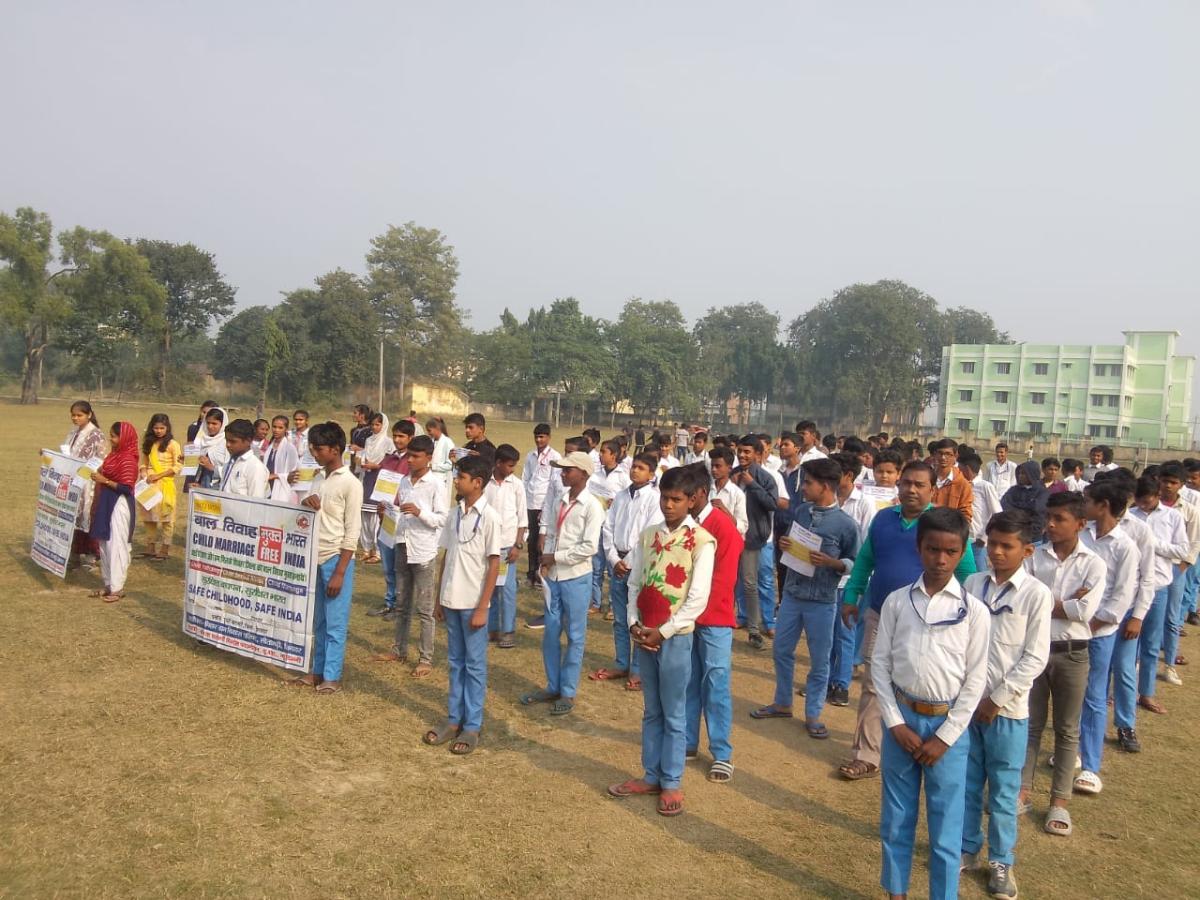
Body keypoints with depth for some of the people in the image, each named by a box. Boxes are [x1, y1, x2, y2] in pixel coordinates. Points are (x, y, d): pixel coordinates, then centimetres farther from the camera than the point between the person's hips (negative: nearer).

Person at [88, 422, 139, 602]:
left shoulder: (128, 459, -16)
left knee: (116, 546, -5)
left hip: (120, 505, -9)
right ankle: (109, 584, 21)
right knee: (105, 545, 13)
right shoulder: (114, 454, 11)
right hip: (108, 503, 10)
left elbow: (126, 488, -20)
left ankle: (117, 588, 1)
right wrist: (99, 476, 8)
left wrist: (104, 481, -20)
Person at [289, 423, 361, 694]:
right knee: (318, 622, 15)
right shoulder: (319, 478, 10)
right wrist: (305, 504, -8)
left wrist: (339, 572, -16)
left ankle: (332, 677, 9)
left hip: (336, 560, -7)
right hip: (315, 559, 7)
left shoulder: (350, 484, -13)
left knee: (335, 623, 1)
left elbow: (352, 532, -14)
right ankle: (318, 671, 25)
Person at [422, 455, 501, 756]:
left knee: (474, 665, 5)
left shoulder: (489, 517, -13)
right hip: (451, 600, 6)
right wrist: (440, 598, 11)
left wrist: (482, 608, -14)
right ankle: (454, 719, 25)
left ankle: (472, 726, 13)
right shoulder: (456, 513, 6)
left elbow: (494, 564, -12)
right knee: (455, 662, 15)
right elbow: (446, 556, 11)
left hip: (473, 604, -6)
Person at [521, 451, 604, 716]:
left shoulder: (591, 506, -12)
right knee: (550, 633, 12)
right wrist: (545, 563, -2)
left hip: (576, 578, -6)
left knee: (574, 636, 5)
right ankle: (552, 687, 26)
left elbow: (590, 547, -17)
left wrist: (555, 557, -13)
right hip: (553, 576, 6)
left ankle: (568, 693, 16)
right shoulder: (561, 500, 8)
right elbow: (551, 535, 13)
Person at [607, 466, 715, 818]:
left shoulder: (701, 541, -10)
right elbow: (635, 584, 11)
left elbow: (698, 598, -14)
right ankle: (651, 775, 27)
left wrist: (663, 632, -13)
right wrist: (634, 624, -3)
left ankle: (671, 783, 18)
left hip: (675, 637, -5)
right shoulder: (648, 536, 7)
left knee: (674, 714, 6)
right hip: (644, 636, 5)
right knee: (652, 712, 16)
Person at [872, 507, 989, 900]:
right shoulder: (896, 601, -2)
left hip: (948, 723, -2)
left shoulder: (974, 610, -6)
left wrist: (945, 736, -8)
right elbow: (880, 662, 0)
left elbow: (976, 678, -5)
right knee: (895, 817, 14)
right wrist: (895, 722, -6)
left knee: (945, 825, 6)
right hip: (902, 719, 2)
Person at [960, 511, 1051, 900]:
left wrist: (998, 698, -11)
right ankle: (967, 849, 32)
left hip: (1007, 708, -3)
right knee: (966, 783, 15)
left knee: (1003, 789, 10)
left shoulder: (1036, 594, -9)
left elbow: (1035, 657, -10)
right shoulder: (972, 584, 0)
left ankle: (1001, 861, 26)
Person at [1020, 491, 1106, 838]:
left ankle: (1059, 801, 19)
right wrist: (1065, 603, -16)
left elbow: (1084, 611, -16)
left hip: (1071, 653, -1)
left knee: (1067, 730, 10)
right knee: (1030, 724, 10)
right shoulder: (1034, 557, -1)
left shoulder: (1093, 564, -4)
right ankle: (1022, 790, 21)